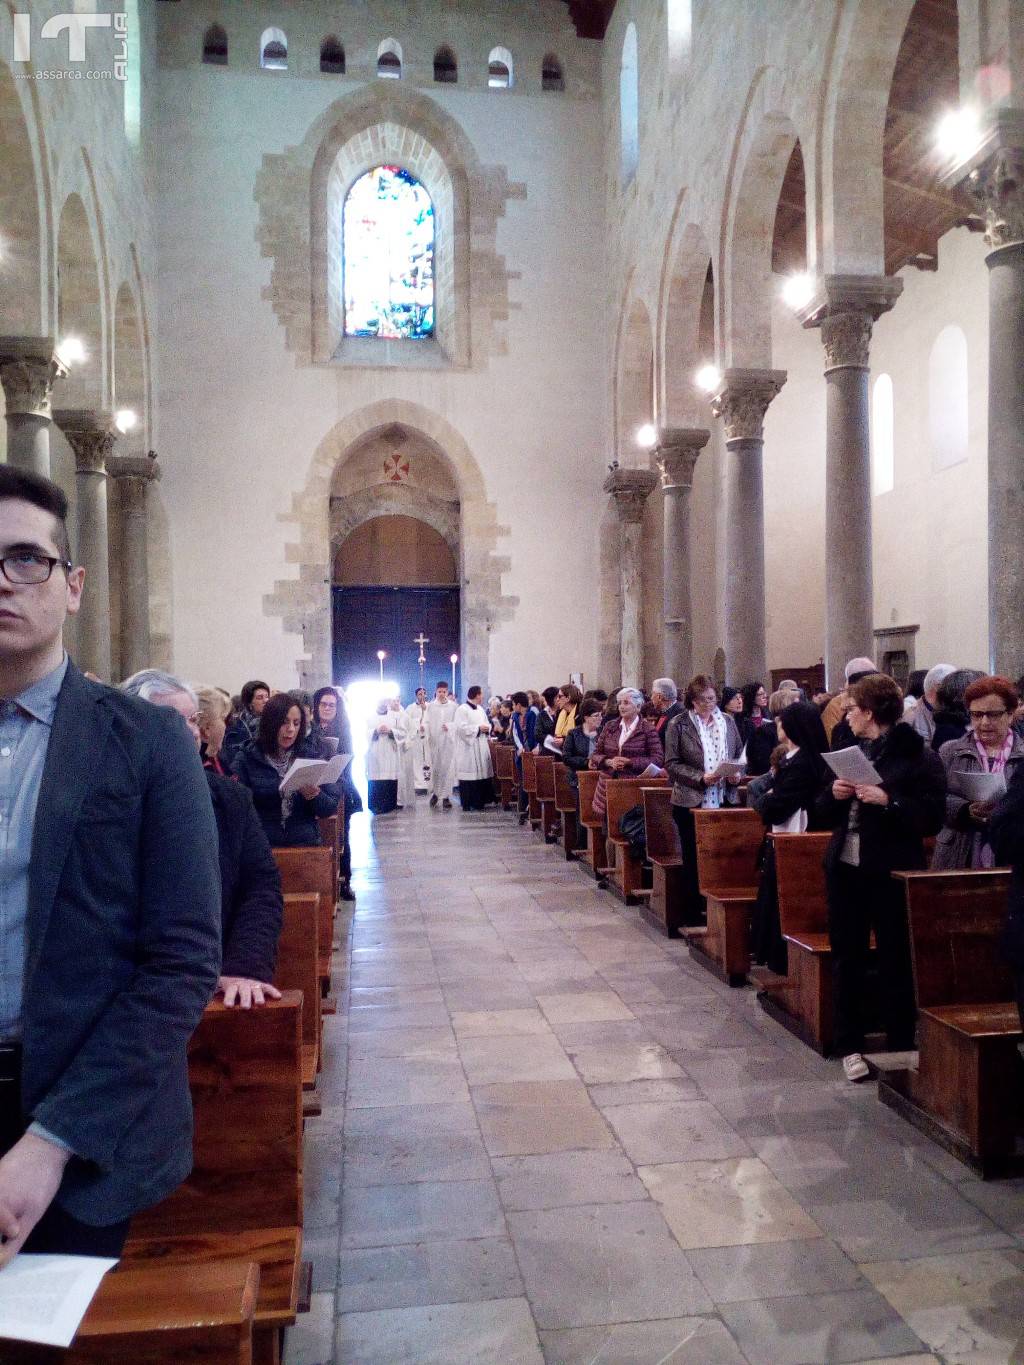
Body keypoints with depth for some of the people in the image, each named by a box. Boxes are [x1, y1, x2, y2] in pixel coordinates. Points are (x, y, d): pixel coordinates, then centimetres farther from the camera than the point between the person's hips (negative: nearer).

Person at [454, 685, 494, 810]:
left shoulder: (480, 709, 15)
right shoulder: (462, 709, -9)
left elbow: (487, 724, 22)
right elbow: (461, 727, -19)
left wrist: (487, 728, -2)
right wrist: (478, 728, -17)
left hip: (481, 747, 8)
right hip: (468, 748, -8)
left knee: (481, 773, 6)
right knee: (468, 775, -6)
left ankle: (479, 801, 14)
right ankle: (466, 803, 0)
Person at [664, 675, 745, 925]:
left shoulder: (728, 722, 9)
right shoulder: (678, 725, -3)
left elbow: (740, 755, 15)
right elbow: (672, 764, -6)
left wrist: (736, 775, -6)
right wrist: (701, 778, -17)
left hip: (724, 800, 3)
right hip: (691, 801, -3)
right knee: (693, 859, 5)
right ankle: (692, 915, 14)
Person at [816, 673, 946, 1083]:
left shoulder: (919, 756, -7)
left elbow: (932, 818, -13)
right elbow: (823, 815, 15)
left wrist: (887, 801, -23)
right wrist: (835, 794, -5)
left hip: (891, 872, -5)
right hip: (845, 868, 6)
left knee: (895, 962, 5)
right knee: (847, 959, 9)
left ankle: (901, 1047, 19)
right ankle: (850, 1045, 19)